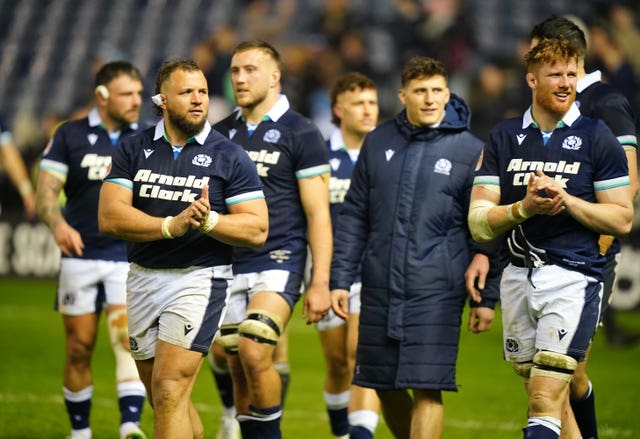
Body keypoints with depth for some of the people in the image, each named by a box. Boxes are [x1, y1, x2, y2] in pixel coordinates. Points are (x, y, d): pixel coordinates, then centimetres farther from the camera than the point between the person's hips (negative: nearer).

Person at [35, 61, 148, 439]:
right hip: (80, 256, 0)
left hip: (130, 257, 0)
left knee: (129, 338, -18)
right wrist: (58, 224, -23)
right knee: (79, 348, 4)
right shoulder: (70, 136, 1)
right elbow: (47, 190, -4)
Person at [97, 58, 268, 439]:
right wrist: (171, 226, -19)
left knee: (169, 392, -15)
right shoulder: (135, 150, 5)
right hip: (143, 277, 5)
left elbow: (257, 229, -6)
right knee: (164, 400, 13)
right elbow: (110, 217, -6)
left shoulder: (229, 157, -2)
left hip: (198, 278, -4)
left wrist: (209, 220, -23)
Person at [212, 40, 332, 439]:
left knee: (254, 354, -21)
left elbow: (317, 213, -5)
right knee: (239, 371, 4)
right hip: (229, 265, 5)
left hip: (278, 260, -5)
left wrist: (320, 283, -11)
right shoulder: (221, 133, 12)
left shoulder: (301, 133, -3)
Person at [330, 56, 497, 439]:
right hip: (380, 288, 4)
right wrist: (340, 278, 6)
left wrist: (487, 299, 1)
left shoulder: (470, 150, 0)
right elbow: (354, 216, 13)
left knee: (427, 389, -9)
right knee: (385, 386, 10)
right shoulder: (378, 143, 9)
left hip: (436, 291, -4)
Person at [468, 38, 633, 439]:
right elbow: (479, 222, 2)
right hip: (519, 276, 4)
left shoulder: (597, 137, 1)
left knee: (546, 401, -14)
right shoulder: (504, 137, 9)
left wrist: (566, 200, -14)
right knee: (541, 393, 10)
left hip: (573, 277, -4)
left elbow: (622, 220, -1)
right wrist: (525, 207, -16)